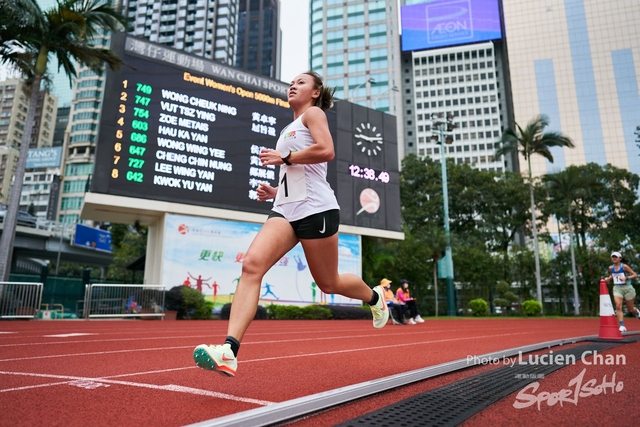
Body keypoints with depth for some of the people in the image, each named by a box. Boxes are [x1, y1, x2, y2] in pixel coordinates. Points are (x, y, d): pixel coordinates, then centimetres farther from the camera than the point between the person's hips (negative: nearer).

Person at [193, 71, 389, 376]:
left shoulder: (314, 113, 5)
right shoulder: (288, 129, 27)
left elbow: (327, 151, -15)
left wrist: (283, 157, -10)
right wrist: (275, 191, 15)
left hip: (316, 209, -7)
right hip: (285, 210, 7)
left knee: (328, 283, 6)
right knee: (251, 264, -18)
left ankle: (374, 296, 38)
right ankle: (229, 351, -25)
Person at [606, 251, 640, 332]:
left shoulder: (624, 266, -11)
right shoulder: (611, 268, 3)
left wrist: (626, 278, -26)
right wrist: (608, 278, 2)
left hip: (627, 288, -3)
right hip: (617, 288, 3)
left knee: (630, 309, 11)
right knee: (618, 307, -15)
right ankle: (622, 326, -16)